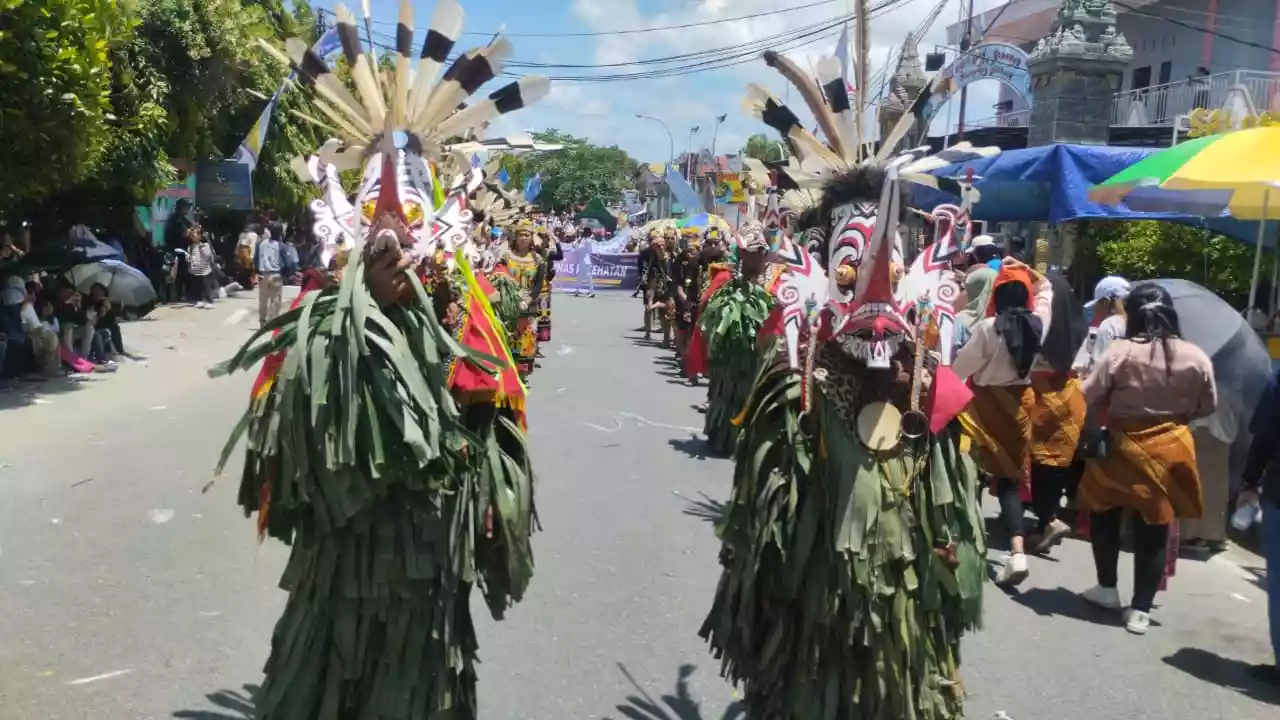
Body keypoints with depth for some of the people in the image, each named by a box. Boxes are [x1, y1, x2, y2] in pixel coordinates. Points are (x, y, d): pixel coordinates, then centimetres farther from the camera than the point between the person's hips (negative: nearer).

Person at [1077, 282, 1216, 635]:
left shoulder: (1119, 351, -15)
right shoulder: (1196, 358, -5)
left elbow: (1089, 396, -12)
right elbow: (1207, 407, 6)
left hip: (1124, 447, -2)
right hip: (1171, 449, 2)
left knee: (1105, 514, 19)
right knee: (1154, 529, 9)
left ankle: (1107, 588, 29)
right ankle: (1141, 609, 13)